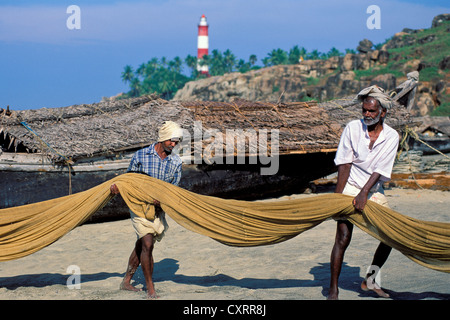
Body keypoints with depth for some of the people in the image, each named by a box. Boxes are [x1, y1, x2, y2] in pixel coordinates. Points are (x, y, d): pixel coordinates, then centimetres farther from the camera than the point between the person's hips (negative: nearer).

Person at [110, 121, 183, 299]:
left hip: (159, 209, 4)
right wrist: (117, 186, -16)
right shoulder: (140, 156, -7)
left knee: (140, 246, 13)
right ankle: (150, 288, -8)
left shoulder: (176, 162, 1)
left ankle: (126, 282, 28)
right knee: (147, 245, -15)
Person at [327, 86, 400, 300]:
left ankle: (369, 280, 17)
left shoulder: (391, 137, -5)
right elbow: (345, 164, -9)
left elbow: (380, 170, -12)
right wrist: (338, 194, -14)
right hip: (350, 187, -3)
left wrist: (364, 193, -23)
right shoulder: (352, 128, -7)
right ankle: (333, 290, -9)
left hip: (374, 190, 3)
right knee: (343, 237, -14)